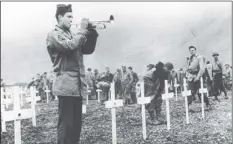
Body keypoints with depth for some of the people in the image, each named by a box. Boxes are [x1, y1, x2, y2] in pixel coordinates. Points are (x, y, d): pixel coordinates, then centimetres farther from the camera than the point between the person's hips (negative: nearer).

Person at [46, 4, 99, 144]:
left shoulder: (72, 35, 21)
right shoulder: (53, 35, -3)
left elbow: (88, 49, 18)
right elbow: (70, 46, -20)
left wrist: (92, 31, 6)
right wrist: (83, 30, -9)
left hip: (78, 85, 8)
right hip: (66, 85, -8)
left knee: (76, 124, 12)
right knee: (66, 124, -6)